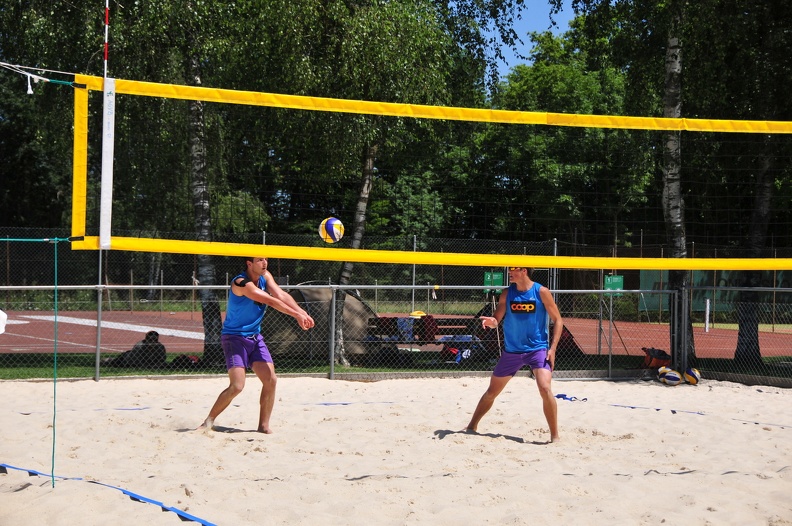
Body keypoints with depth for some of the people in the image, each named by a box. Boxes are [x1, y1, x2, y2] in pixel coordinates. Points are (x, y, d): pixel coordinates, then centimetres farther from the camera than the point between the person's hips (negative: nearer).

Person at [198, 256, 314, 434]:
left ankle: (263, 426, 7)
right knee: (237, 386, -18)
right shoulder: (241, 283, -21)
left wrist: (302, 313, -27)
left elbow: (281, 295, -11)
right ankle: (208, 422, -1)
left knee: (270, 380, -3)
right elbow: (271, 301, -28)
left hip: (255, 337, 8)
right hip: (234, 338, -8)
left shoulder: (265, 277, 3)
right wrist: (297, 315, -31)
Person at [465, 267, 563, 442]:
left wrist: (552, 348, -13)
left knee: (545, 389, -22)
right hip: (511, 351, 4)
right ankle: (472, 426, 31)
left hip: (538, 349, -3)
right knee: (492, 392, 12)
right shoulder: (507, 293, 1)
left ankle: (555, 436, -11)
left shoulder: (541, 292, -8)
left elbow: (557, 320, -5)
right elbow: (496, 319, 4)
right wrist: (492, 322, -22)